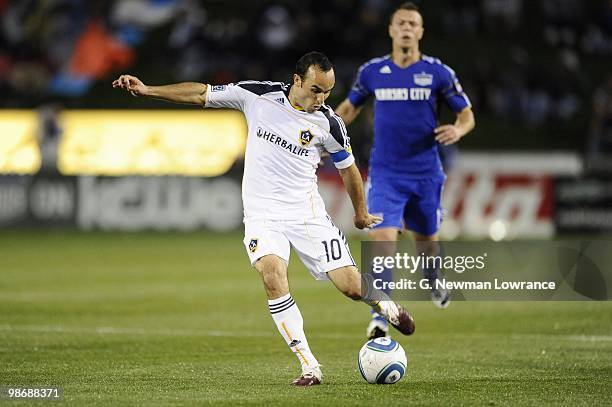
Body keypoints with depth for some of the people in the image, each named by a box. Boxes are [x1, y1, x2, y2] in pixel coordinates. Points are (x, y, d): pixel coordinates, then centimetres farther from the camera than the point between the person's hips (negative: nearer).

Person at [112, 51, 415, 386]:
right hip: (262, 215, 0)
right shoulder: (259, 96, -6)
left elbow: (348, 169, 11)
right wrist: (147, 89, -2)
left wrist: (361, 214, 22)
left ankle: (385, 307, 31)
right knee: (272, 276, -28)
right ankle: (309, 367, -22)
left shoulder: (328, 123, -6)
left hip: (307, 214, 0)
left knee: (350, 285, -8)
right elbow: (202, 94, 1)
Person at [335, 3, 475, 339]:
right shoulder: (371, 72, 0)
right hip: (385, 173, 0)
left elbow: (467, 115, 1)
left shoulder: (438, 73, -5)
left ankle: (433, 283, 51)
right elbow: (349, 108, 17)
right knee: (383, 238, -17)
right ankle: (380, 316, -15)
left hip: (425, 172, 1)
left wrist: (458, 129, -21)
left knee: (426, 238, 16)